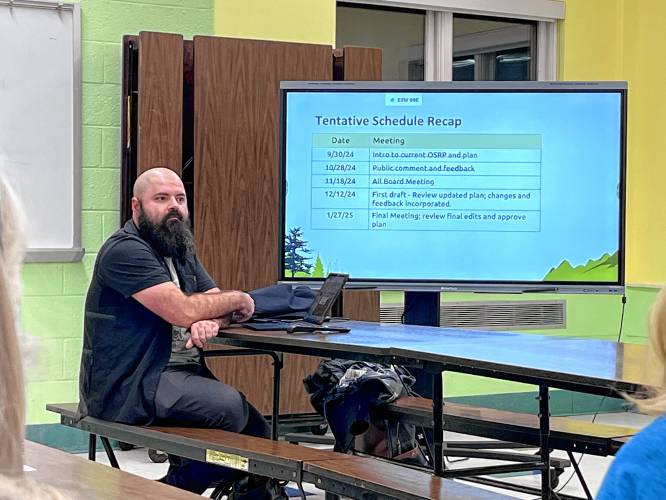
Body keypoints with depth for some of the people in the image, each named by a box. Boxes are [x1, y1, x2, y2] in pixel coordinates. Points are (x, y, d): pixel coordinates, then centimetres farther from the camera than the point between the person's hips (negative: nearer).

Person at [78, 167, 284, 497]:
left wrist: (212, 322, -13)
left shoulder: (182, 252, 18)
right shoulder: (126, 251, -12)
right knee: (231, 408, -26)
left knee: (257, 433, -8)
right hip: (129, 384, -9)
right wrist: (236, 298, -4)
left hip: (182, 372, 9)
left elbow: (220, 306, 13)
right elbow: (183, 310, -21)